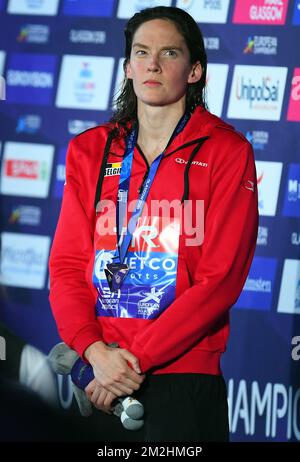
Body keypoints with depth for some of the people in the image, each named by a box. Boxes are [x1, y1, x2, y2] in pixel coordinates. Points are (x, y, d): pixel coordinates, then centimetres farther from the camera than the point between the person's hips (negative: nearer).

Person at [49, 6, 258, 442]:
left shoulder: (227, 152, -2)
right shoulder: (90, 150, 10)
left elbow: (220, 278, -9)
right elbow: (67, 265, 5)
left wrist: (136, 358, -15)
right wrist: (95, 349, -13)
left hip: (184, 377, -4)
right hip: (101, 381, 4)